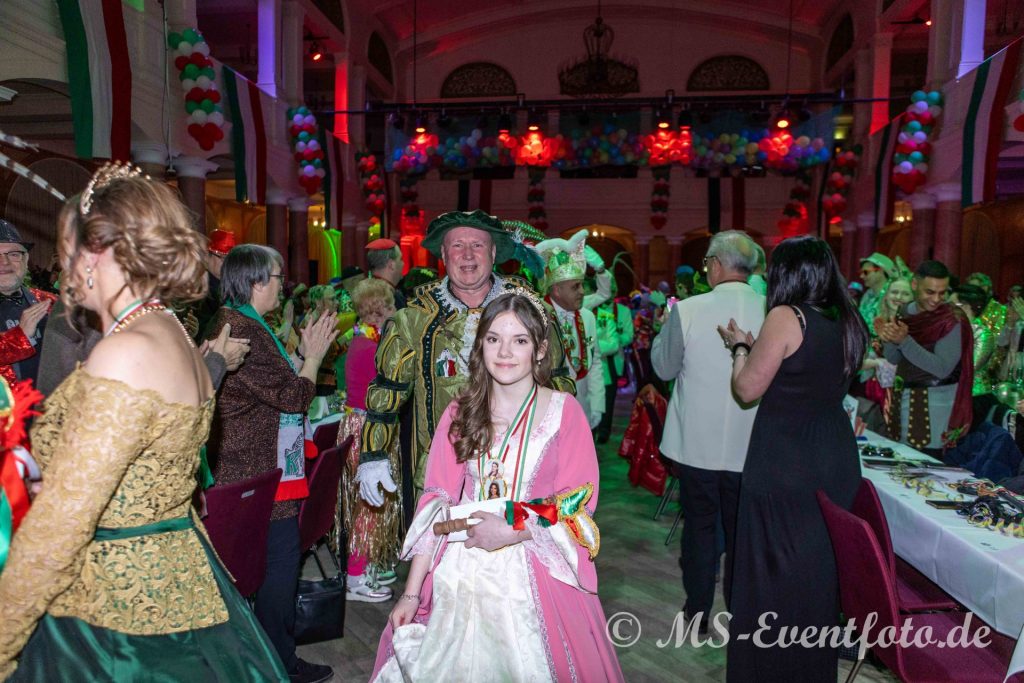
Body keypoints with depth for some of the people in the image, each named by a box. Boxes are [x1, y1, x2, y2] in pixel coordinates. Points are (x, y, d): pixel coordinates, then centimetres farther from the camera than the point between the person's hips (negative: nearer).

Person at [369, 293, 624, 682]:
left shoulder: (563, 411, -5)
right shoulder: (461, 412, 1)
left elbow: (578, 506, -6)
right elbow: (436, 503, -1)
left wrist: (512, 532, -19)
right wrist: (411, 592, -4)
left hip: (533, 573, -2)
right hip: (460, 572, 2)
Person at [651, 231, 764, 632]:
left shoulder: (687, 311, -15)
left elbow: (665, 367, -2)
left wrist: (663, 329, 13)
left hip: (697, 443, -1)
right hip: (749, 445, 2)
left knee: (700, 526, 14)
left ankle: (697, 609, 25)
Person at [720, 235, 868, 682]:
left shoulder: (786, 317, -16)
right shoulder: (847, 323, 5)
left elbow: (747, 388, -12)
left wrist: (740, 347, 4)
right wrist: (756, 347, 17)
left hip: (784, 467, -7)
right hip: (836, 461, 7)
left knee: (775, 573, 8)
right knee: (820, 570, 20)